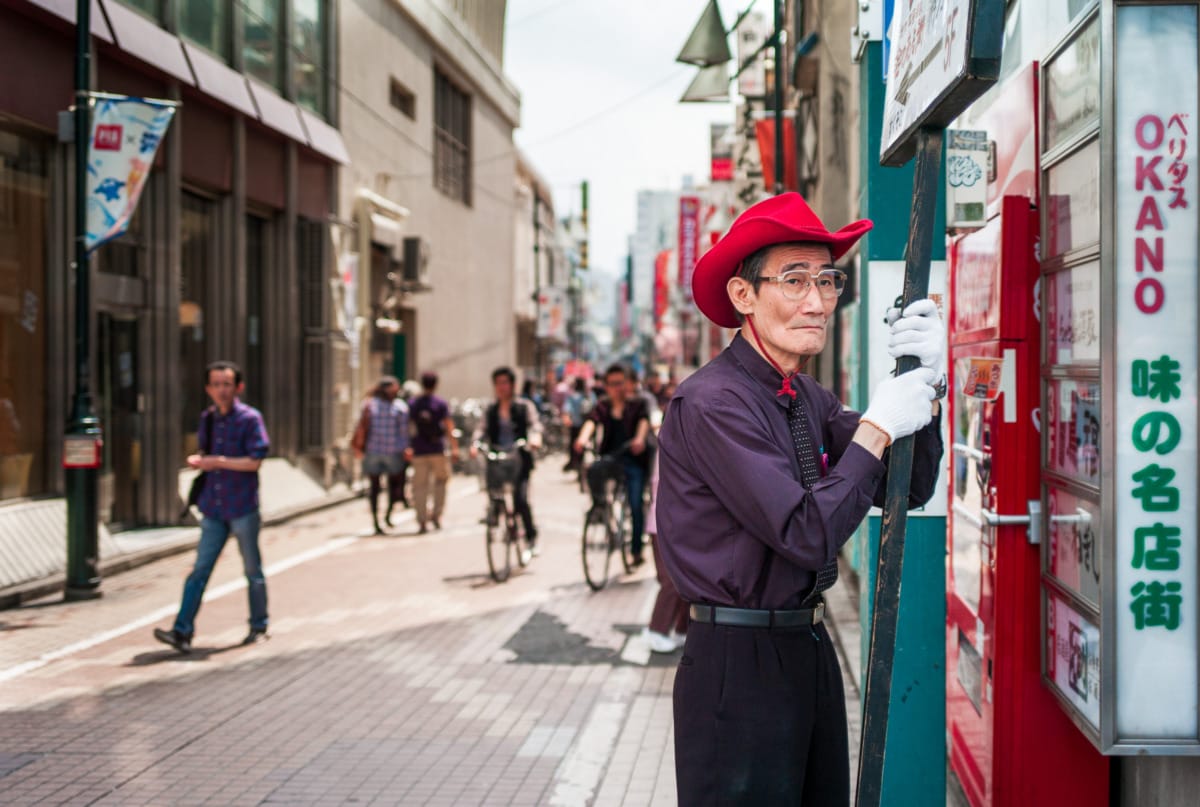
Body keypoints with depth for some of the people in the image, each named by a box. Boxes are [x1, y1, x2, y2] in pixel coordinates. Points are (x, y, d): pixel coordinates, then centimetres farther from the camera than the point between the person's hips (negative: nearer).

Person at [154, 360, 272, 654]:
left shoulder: (249, 418, -9)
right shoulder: (207, 418, 10)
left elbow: (254, 461, -14)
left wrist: (217, 461, -16)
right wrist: (197, 459, 1)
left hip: (242, 508, -5)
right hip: (213, 508, 5)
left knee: (252, 570, 8)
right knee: (200, 569, 0)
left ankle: (259, 626, 22)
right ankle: (182, 631, -3)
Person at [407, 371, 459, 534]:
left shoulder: (412, 404, 4)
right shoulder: (441, 404, -1)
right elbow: (449, 427, -7)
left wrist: (408, 448, 13)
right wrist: (454, 447, -7)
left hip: (419, 451, 1)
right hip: (437, 449, -1)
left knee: (420, 486, 3)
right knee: (440, 481, 16)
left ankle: (422, 521, 0)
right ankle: (436, 515, 7)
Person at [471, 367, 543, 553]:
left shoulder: (524, 406, 6)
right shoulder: (490, 410, 13)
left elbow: (535, 424, -8)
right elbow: (481, 429, 2)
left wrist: (534, 438, -29)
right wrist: (475, 444, -18)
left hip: (519, 459, -3)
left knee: (520, 499, -15)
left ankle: (532, 537, 3)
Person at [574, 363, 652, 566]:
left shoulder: (637, 404, 4)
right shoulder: (602, 406, 9)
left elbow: (644, 421, -16)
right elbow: (592, 422, -10)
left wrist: (640, 439, -38)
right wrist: (583, 439, -32)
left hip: (633, 460, -1)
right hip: (610, 458, 1)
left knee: (636, 505, -8)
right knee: (594, 469, -33)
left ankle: (636, 550, 5)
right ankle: (598, 506, -10)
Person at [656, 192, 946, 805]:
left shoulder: (810, 398, 9)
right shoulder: (712, 403, -17)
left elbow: (910, 490, 6)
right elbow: (808, 536, -22)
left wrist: (924, 387, -8)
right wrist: (876, 428, -14)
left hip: (810, 652, 8)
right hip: (739, 665, -8)